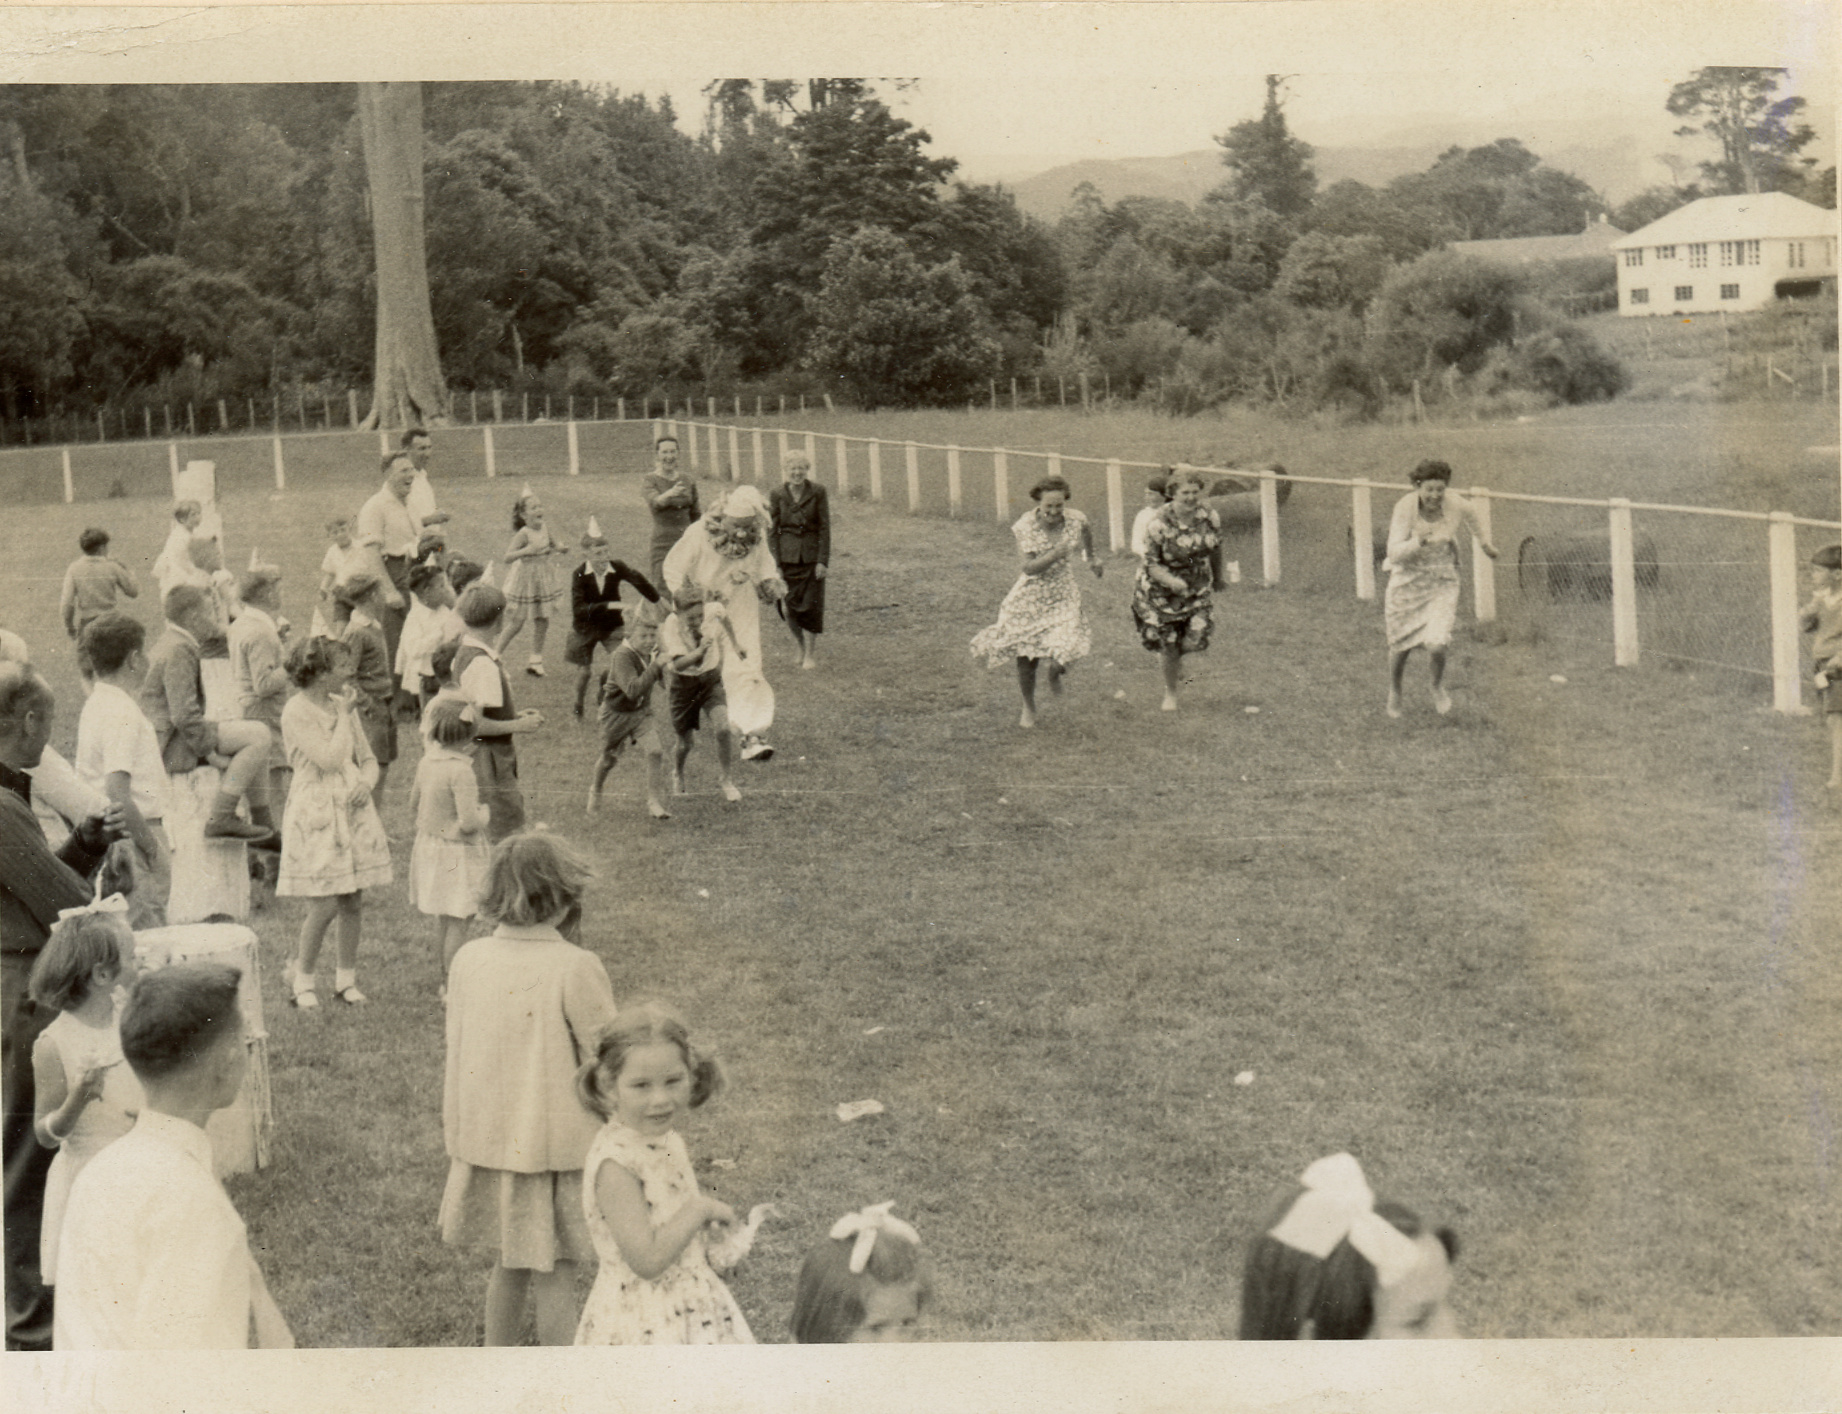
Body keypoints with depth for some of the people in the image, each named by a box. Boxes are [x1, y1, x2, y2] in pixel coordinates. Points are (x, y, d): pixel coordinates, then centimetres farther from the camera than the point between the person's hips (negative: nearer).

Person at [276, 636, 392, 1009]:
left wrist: (365, 782, -6)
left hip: (353, 809, 6)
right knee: (325, 905, -8)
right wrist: (344, 715, -10)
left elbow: (368, 760, 15)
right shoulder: (296, 711, -11)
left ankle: (346, 978, 19)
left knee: (354, 902, 6)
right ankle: (301, 976, 13)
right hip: (316, 813, -6)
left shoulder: (343, 705, 12)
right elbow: (330, 759, -20)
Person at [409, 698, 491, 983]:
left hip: (429, 847, 8)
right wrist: (485, 813, -5)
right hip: (457, 854, -8)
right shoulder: (461, 771, -23)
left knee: (442, 918, 19)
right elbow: (468, 823, -24)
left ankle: (446, 979, 31)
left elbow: (414, 806, 14)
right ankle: (454, 988, 6)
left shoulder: (427, 762, 1)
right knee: (457, 922, 1)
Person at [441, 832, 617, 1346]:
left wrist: (456, 1138, 19)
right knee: (554, 1274, 5)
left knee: (507, 1266, 20)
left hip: (488, 1142, 5)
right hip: (555, 1144, -5)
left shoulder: (468, 959, -1)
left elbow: (456, 1053, 9)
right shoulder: (576, 967, -18)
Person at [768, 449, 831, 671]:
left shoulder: (817, 492, -3)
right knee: (791, 606, 3)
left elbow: (825, 527, -2)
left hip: (812, 556, -1)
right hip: (788, 558, 1)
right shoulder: (778, 495, 0)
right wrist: (775, 564, -3)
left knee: (811, 606, -3)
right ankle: (801, 648, 24)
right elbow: (772, 530, 3)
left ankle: (809, 655, 6)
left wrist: (822, 561, -8)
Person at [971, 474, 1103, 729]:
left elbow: (1086, 532, 15)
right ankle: (1029, 708, 34)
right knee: (1026, 657, 7)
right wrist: (1055, 555, -39)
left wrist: (1092, 558, 26)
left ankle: (1055, 673, 23)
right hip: (1031, 597, -1)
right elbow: (1030, 567, -25)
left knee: (1067, 647, -17)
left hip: (1063, 595, 1)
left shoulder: (1075, 520, -12)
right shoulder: (1026, 526, -19)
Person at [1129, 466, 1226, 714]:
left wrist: (1218, 579, 21)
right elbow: (1153, 565, -19)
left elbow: (1215, 551, 7)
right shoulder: (1159, 524, -24)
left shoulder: (1210, 518, -12)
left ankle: (1171, 655, 29)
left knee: (1195, 641, -10)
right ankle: (1170, 693, 33)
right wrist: (1171, 581, -38)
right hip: (1162, 592, -3)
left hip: (1198, 589, 3)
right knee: (1169, 647, 5)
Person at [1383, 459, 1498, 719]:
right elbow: (1394, 553, -24)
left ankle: (1438, 686, 21)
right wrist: (1422, 542, -41)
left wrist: (1485, 542, 26)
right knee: (1400, 645, 15)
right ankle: (1394, 691, 48)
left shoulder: (1456, 506, -16)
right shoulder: (1405, 507, -21)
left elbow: (1471, 515, 11)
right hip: (1407, 581, 0)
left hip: (1442, 583, 0)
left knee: (1436, 646, -15)